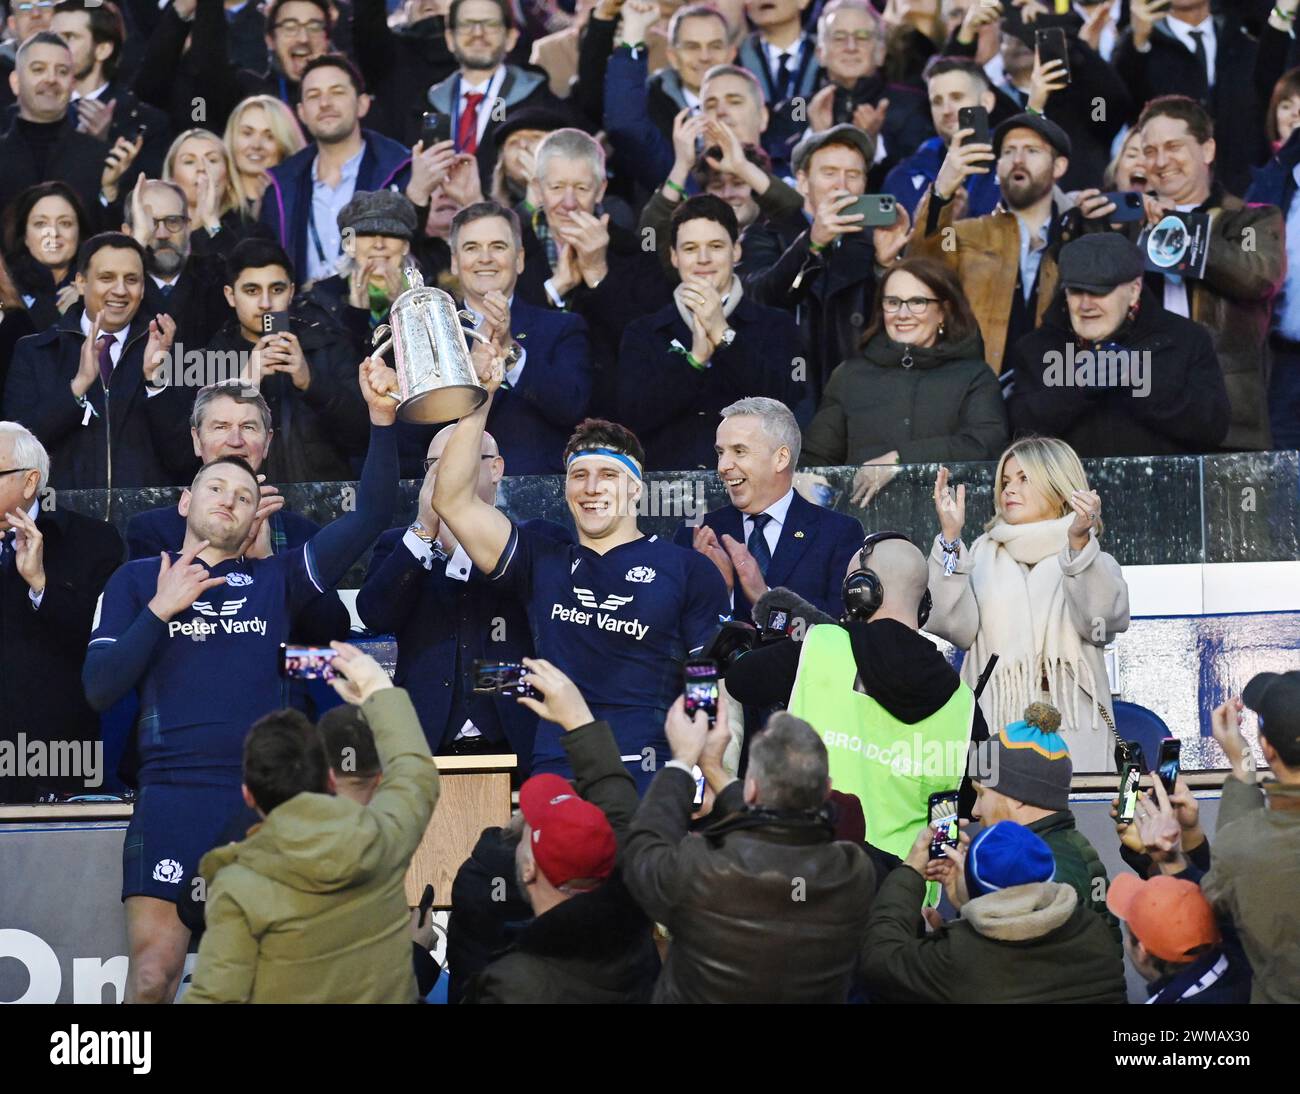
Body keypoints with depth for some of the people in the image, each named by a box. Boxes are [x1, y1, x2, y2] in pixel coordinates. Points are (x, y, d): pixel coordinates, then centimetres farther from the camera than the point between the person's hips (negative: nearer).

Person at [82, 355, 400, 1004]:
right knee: (152, 976, -10)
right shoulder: (137, 581, 12)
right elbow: (100, 689, 2)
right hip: (173, 798, -2)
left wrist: (382, 421, -7)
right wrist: (161, 609, -6)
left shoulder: (275, 580, 14)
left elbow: (370, 517, 4)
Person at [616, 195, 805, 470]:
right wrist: (694, 359, -10)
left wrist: (723, 334, -9)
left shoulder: (776, 325, 11)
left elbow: (789, 403, -5)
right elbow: (632, 417, 0)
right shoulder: (643, 334, 13)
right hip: (667, 476, 0)